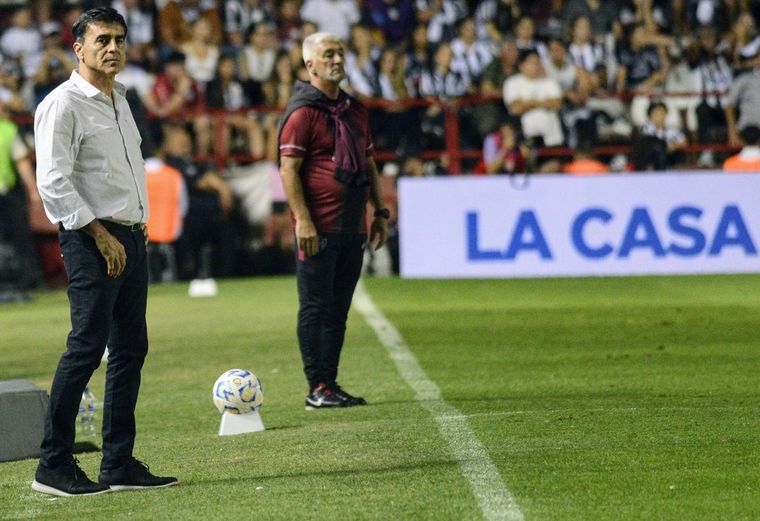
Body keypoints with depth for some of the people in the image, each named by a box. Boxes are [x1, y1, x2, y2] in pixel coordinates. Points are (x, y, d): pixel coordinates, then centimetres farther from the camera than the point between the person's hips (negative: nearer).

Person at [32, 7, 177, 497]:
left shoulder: (120, 101, 18)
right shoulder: (63, 104, -9)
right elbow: (54, 181, -16)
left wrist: (138, 228, 16)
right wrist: (100, 234, -16)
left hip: (132, 236, 9)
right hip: (92, 238, -9)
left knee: (131, 349, 7)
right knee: (86, 347, -12)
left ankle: (119, 463, 12)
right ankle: (54, 465, -7)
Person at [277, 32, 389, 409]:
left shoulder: (354, 110, 16)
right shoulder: (302, 112, -8)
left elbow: (368, 164, 24)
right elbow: (288, 169, -13)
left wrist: (380, 212, 19)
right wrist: (303, 221, -19)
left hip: (352, 228, 8)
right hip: (318, 229, -8)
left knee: (338, 309, 10)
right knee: (316, 307, -3)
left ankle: (330, 384, 15)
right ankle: (317, 388, -1)